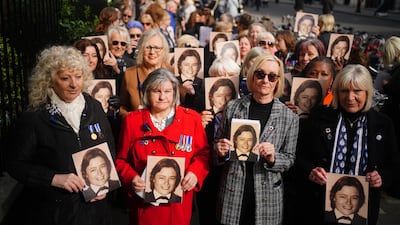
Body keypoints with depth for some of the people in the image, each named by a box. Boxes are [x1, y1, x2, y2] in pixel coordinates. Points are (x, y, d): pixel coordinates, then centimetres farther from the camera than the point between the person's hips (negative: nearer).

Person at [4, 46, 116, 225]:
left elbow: (110, 151, 9)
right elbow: (15, 163, -8)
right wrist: (53, 178, -19)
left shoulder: (94, 107, 0)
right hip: (51, 210, -3)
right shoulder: (33, 118, -11)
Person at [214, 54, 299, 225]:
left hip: (267, 195, 0)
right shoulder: (233, 107, -1)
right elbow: (217, 142, 9)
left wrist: (272, 158, -16)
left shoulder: (289, 117, -3)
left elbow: (289, 158, 3)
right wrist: (220, 151, -11)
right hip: (232, 192, 1)